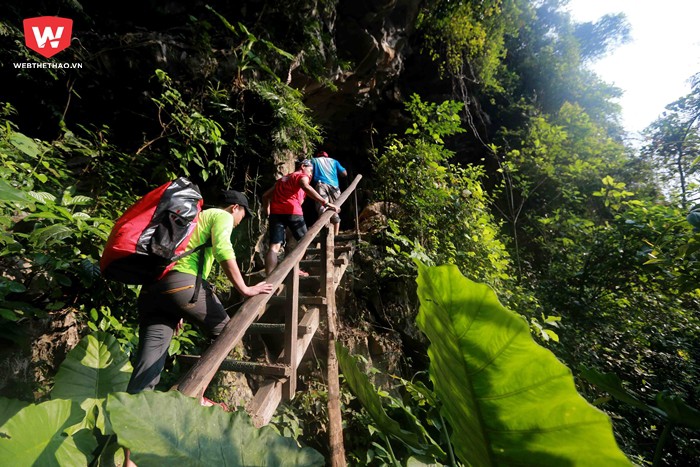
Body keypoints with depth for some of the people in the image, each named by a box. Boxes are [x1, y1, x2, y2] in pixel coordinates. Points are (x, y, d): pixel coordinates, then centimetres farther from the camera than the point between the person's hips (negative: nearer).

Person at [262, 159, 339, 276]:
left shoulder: (282, 179, 32)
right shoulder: (301, 176, 10)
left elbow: (265, 195, 27)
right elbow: (307, 188, -15)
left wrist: (268, 213, 30)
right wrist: (325, 203, -23)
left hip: (275, 212, 6)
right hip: (291, 211, -6)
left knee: (274, 247, -3)